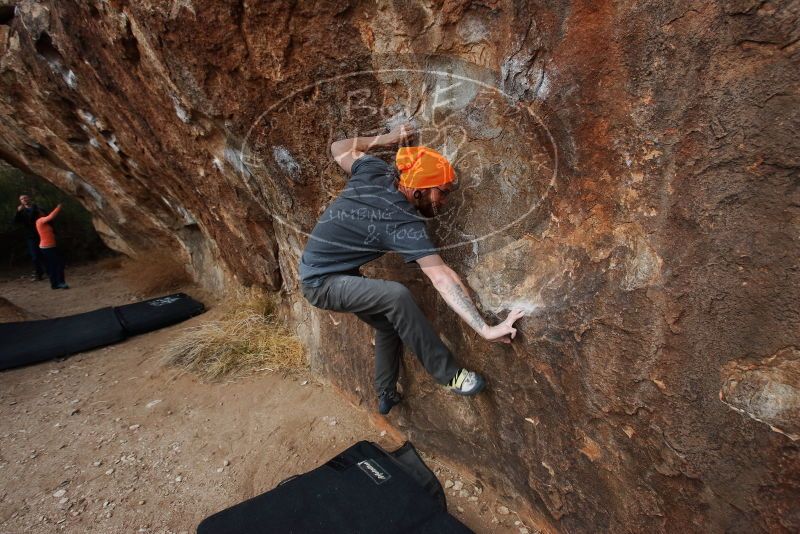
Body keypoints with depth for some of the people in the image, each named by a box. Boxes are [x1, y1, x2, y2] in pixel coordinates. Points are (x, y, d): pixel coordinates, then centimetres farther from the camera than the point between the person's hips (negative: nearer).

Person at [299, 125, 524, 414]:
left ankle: (386, 395, 33)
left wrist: (385, 139, 12)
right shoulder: (404, 225, -29)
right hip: (321, 283, -9)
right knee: (396, 295, -33)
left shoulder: (373, 171, -9)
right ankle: (449, 375, -16)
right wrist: (485, 328, -37)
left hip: (315, 269, 9)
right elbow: (442, 278, -36)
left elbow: (339, 148, 9)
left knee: (390, 324, 15)